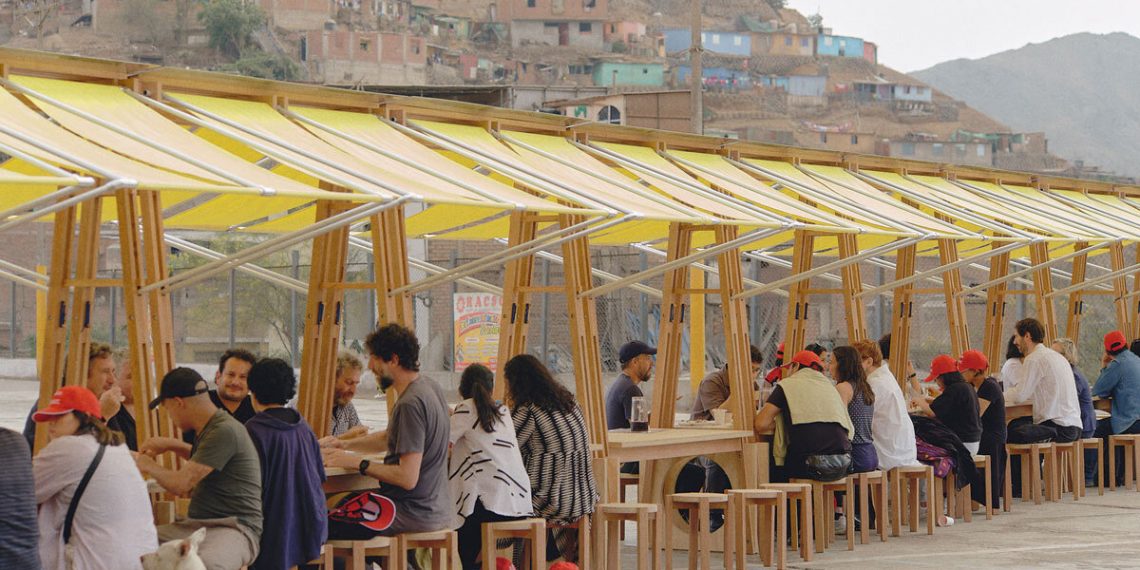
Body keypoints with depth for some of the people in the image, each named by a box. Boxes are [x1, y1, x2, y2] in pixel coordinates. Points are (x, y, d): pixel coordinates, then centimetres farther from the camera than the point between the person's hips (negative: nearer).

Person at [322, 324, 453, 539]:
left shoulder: (411, 404, -22)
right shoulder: (429, 387, 8)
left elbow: (408, 478, -25)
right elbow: (389, 438, 22)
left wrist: (356, 462, -16)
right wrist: (344, 445, 13)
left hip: (413, 513, -10)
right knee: (337, 501, 26)